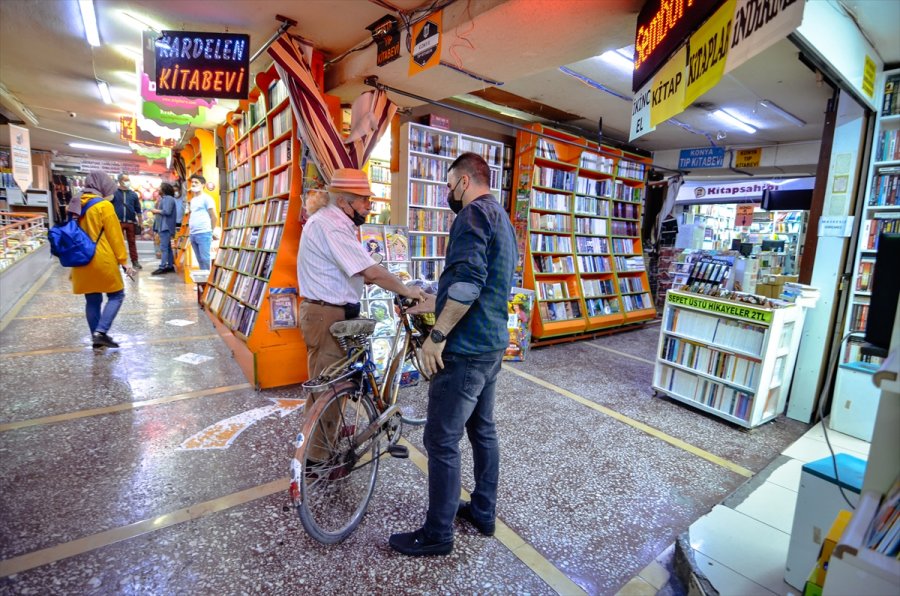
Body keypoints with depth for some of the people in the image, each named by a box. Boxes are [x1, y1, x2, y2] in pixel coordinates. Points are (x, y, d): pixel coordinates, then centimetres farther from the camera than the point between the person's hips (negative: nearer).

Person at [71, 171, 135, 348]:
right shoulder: (104, 205, -9)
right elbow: (115, 236, -11)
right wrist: (124, 260, -7)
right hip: (102, 261, -7)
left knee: (92, 300, 12)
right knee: (116, 296, 4)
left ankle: (96, 336, 18)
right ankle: (100, 332, -7)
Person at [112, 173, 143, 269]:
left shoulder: (133, 194, 10)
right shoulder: (114, 193, 3)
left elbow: (138, 209, 12)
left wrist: (141, 222, 9)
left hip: (131, 222, 2)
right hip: (118, 222, -1)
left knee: (132, 242, 4)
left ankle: (135, 261, 6)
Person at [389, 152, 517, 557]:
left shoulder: (473, 214, -13)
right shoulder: (501, 219, 18)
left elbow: (467, 283, -28)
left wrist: (438, 335, -21)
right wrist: (419, 307, 24)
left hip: (465, 350, -10)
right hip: (492, 345, 10)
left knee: (441, 442, 2)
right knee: (482, 430, 19)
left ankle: (437, 534, 20)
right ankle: (483, 512, 36)